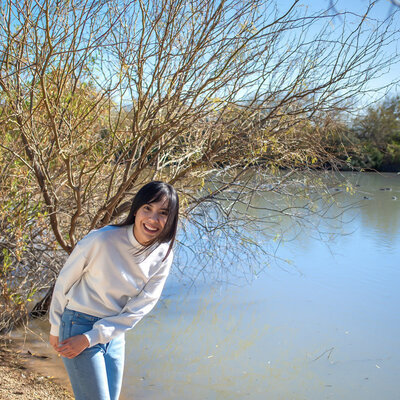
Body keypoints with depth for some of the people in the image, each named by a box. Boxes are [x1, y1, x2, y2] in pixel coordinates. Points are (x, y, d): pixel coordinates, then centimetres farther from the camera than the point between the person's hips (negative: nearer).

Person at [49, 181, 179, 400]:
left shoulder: (163, 256, -8)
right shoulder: (102, 239, -22)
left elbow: (139, 308, -8)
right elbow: (64, 282, -9)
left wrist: (89, 339, -13)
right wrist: (55, 329, 0)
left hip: (114, 332, 5)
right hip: (79, 324, -5)